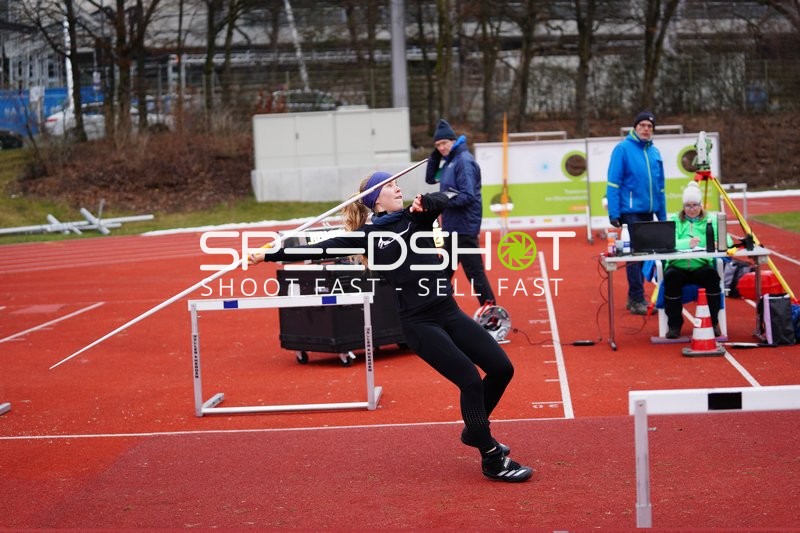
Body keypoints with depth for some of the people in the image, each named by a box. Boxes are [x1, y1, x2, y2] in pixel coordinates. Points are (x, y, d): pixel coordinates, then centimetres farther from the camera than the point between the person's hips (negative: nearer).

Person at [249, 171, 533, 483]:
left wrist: (424, 203, -33)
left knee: (502, 368, 3)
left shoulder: (417, 217, 10)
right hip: (419, 322, -5)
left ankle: (475, 431, 27)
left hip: (449, 313, 5)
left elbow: (443, 199, -10)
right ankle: (492, 461, 0)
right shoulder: (367, 235, 0)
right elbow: (320, 250, 1)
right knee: (471, 380, -14)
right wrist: (269, 255, 2)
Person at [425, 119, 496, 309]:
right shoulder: (449, 161, 11)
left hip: (464, 228, -10)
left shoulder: (464, 161, -16)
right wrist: (435, 156, 8)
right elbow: (430, 178, 21)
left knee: (475, 273, -7)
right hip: (452, 227, 10)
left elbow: (468, 196, -23)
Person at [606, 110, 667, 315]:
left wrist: (662, 215, 12)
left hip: (649, 212, 6)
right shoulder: (623, 149, -7)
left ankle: (635, 297, 18)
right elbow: (613, 183, -9)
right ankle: (637, 300, -2)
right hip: (631, 211, -6)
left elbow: (660, 185, 16)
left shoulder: (654, 152, 11)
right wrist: (614, 213, -14)